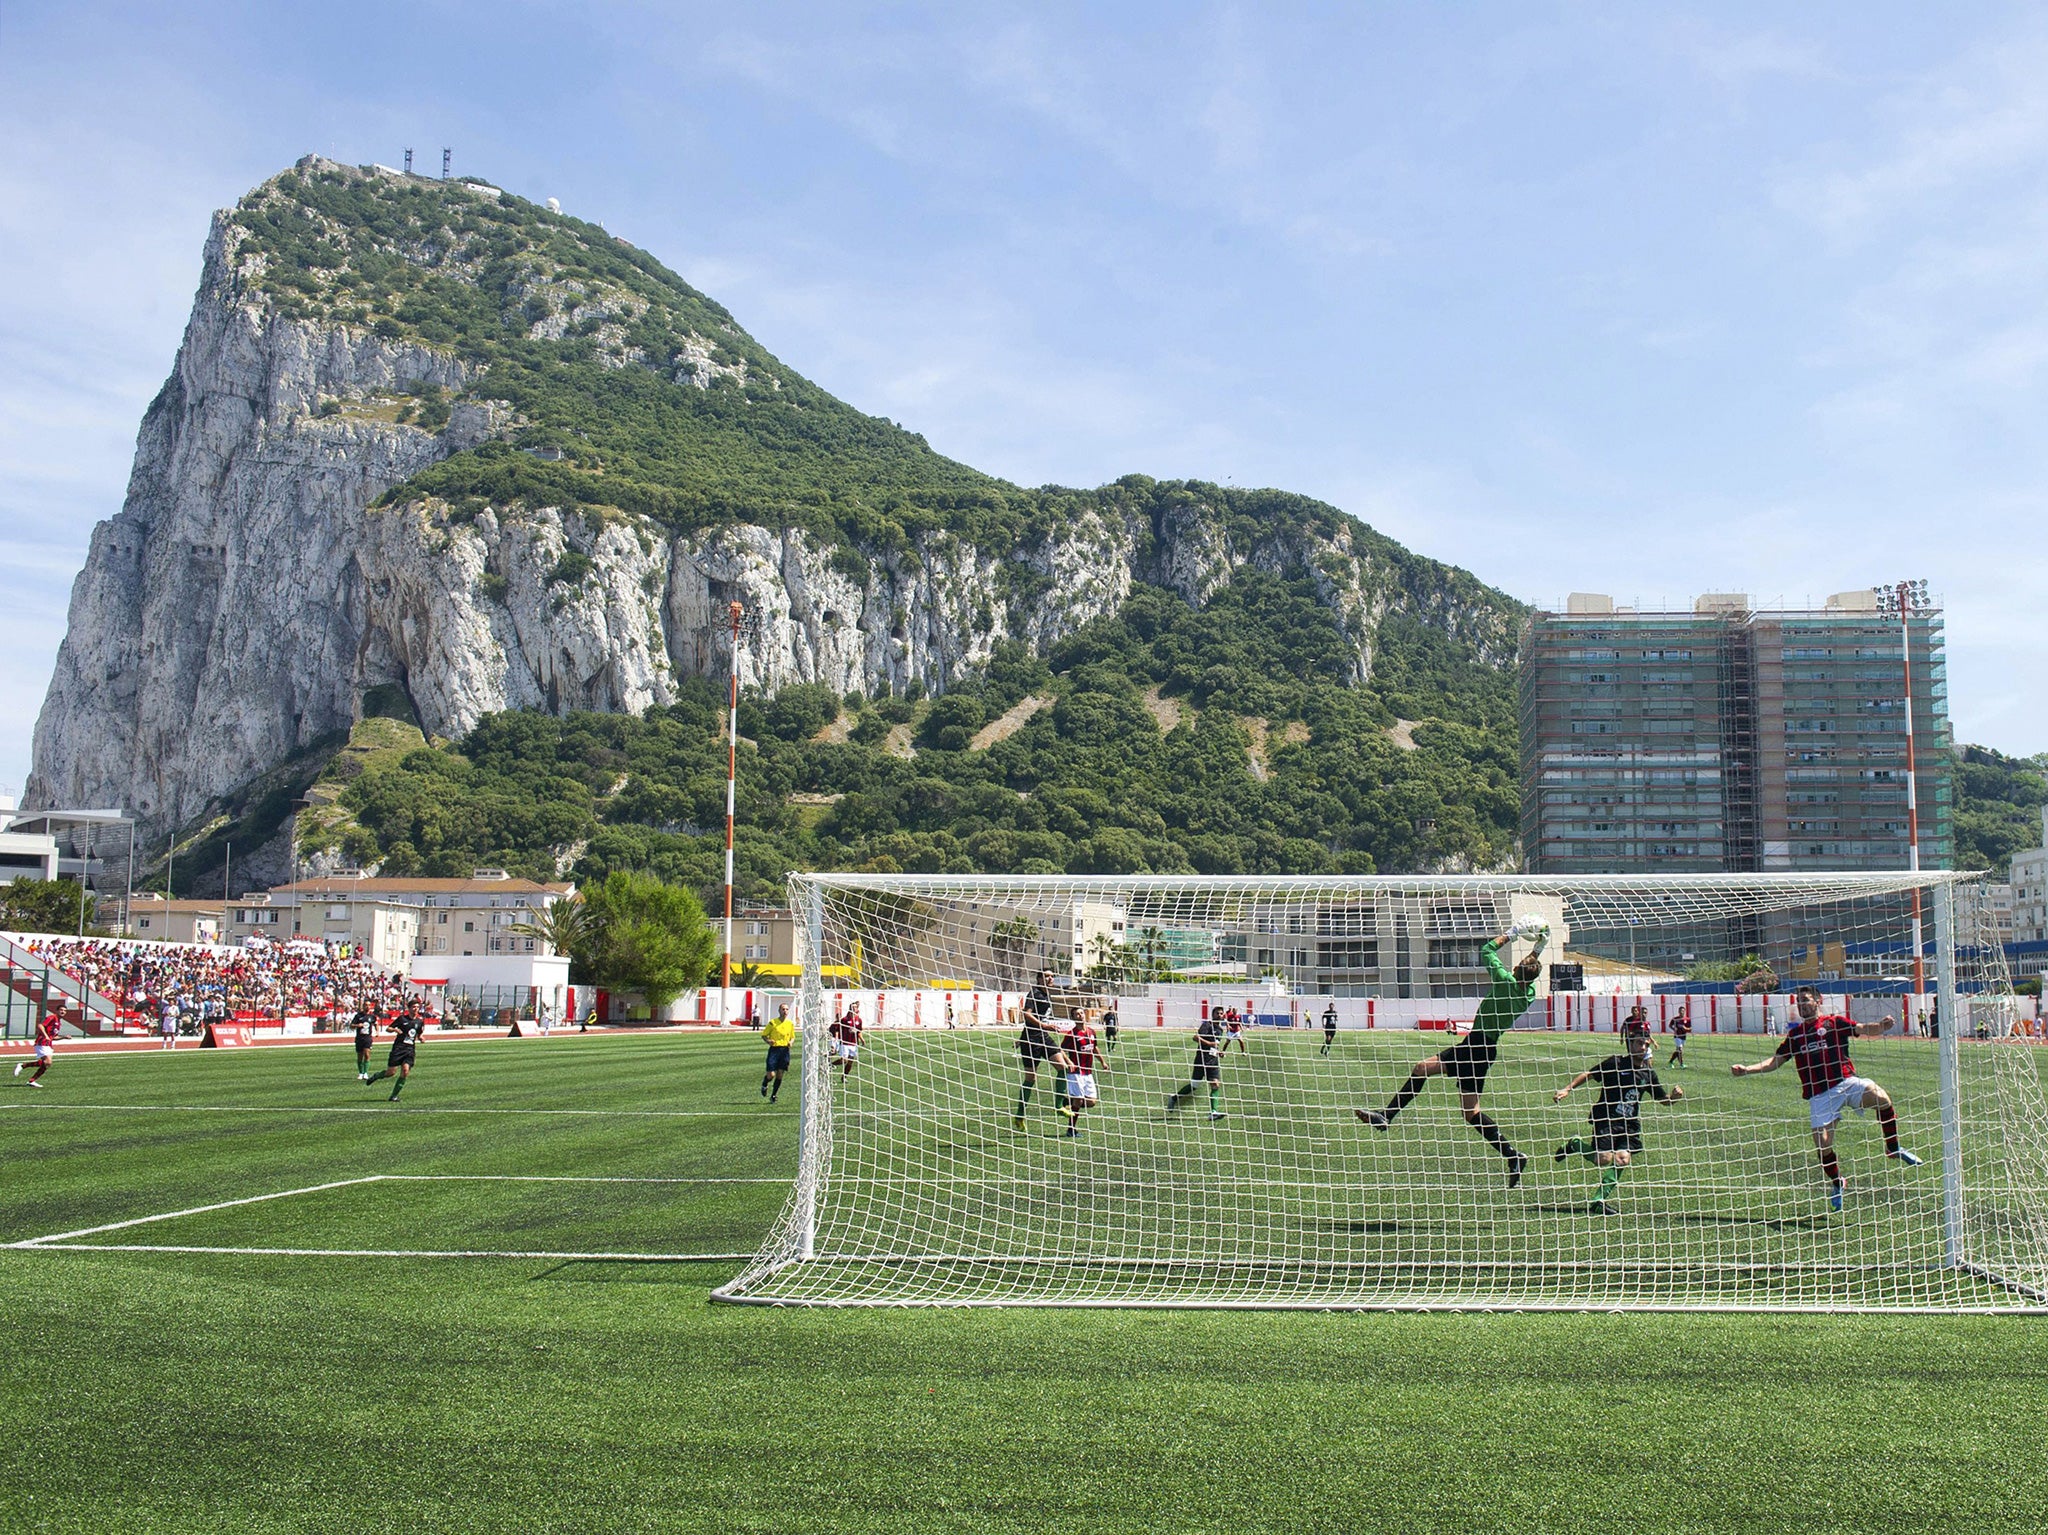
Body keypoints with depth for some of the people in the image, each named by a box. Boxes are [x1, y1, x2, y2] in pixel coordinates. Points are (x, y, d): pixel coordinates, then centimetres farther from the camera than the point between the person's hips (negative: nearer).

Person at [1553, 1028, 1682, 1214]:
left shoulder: (1648, 1074, 10)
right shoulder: (1616, 1063, -3)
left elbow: (1662, 1098, 19)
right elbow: (1588, 1075, 1)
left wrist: (1674, 1095, -3)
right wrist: (1567, 1089, -8)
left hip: (1630, 1124, 4)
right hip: (1606, 1120, -4)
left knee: (1623, 1159, -16)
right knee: (1604, 1159, -18)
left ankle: (1599, 1200, -6)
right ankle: (1575, 1144, 12)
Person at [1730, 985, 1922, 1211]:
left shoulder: (1834, 1022, 8)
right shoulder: (1794, 1034, 18)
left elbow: (1864, 1029, -5)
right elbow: (1774, 1062, 20)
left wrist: (1881, 1026, -27)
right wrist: (1746, 1069, 7)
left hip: (1846, 1082, -2)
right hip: (1819, 1095, 2)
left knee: (1881, 1097, -30)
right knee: (1822, 1146, -7)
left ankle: (1893, 1148, -7)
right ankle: (1837, 1183, 23)